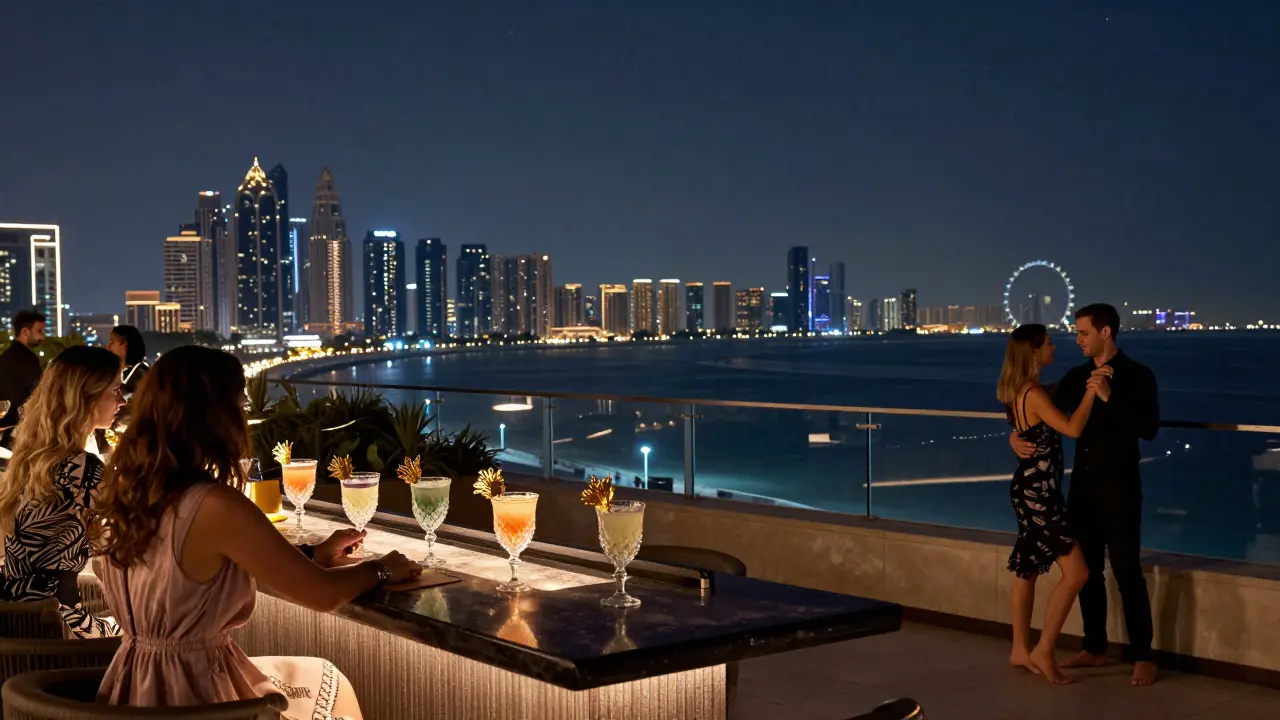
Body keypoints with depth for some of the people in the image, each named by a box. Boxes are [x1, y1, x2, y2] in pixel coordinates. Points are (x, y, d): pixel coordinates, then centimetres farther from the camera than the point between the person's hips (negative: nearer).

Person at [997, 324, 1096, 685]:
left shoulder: (1021, 391, 10)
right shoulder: (1034, 394, -20)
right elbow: (1073, 428, -27)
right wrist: (1092, 390, -18)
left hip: (1031, 488, 10)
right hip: (1038, 491, -10)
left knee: (1028, 569, 15)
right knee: (1075, 572, -8)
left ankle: (1021, 650, 24)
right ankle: (1043, 651, -1)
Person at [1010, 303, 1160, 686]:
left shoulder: (1137, 375, -8)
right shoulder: (1077, 376, 8)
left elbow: (1148, 429, -19)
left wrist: (1109, 397, -26)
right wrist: (1017, 436, -5)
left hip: (1118, 485, -6)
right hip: (1083, 483, 6)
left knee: (1126, 570, -4)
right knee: (1087, 568, 11)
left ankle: (1143, 657, 4)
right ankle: (1095, 649, 21)